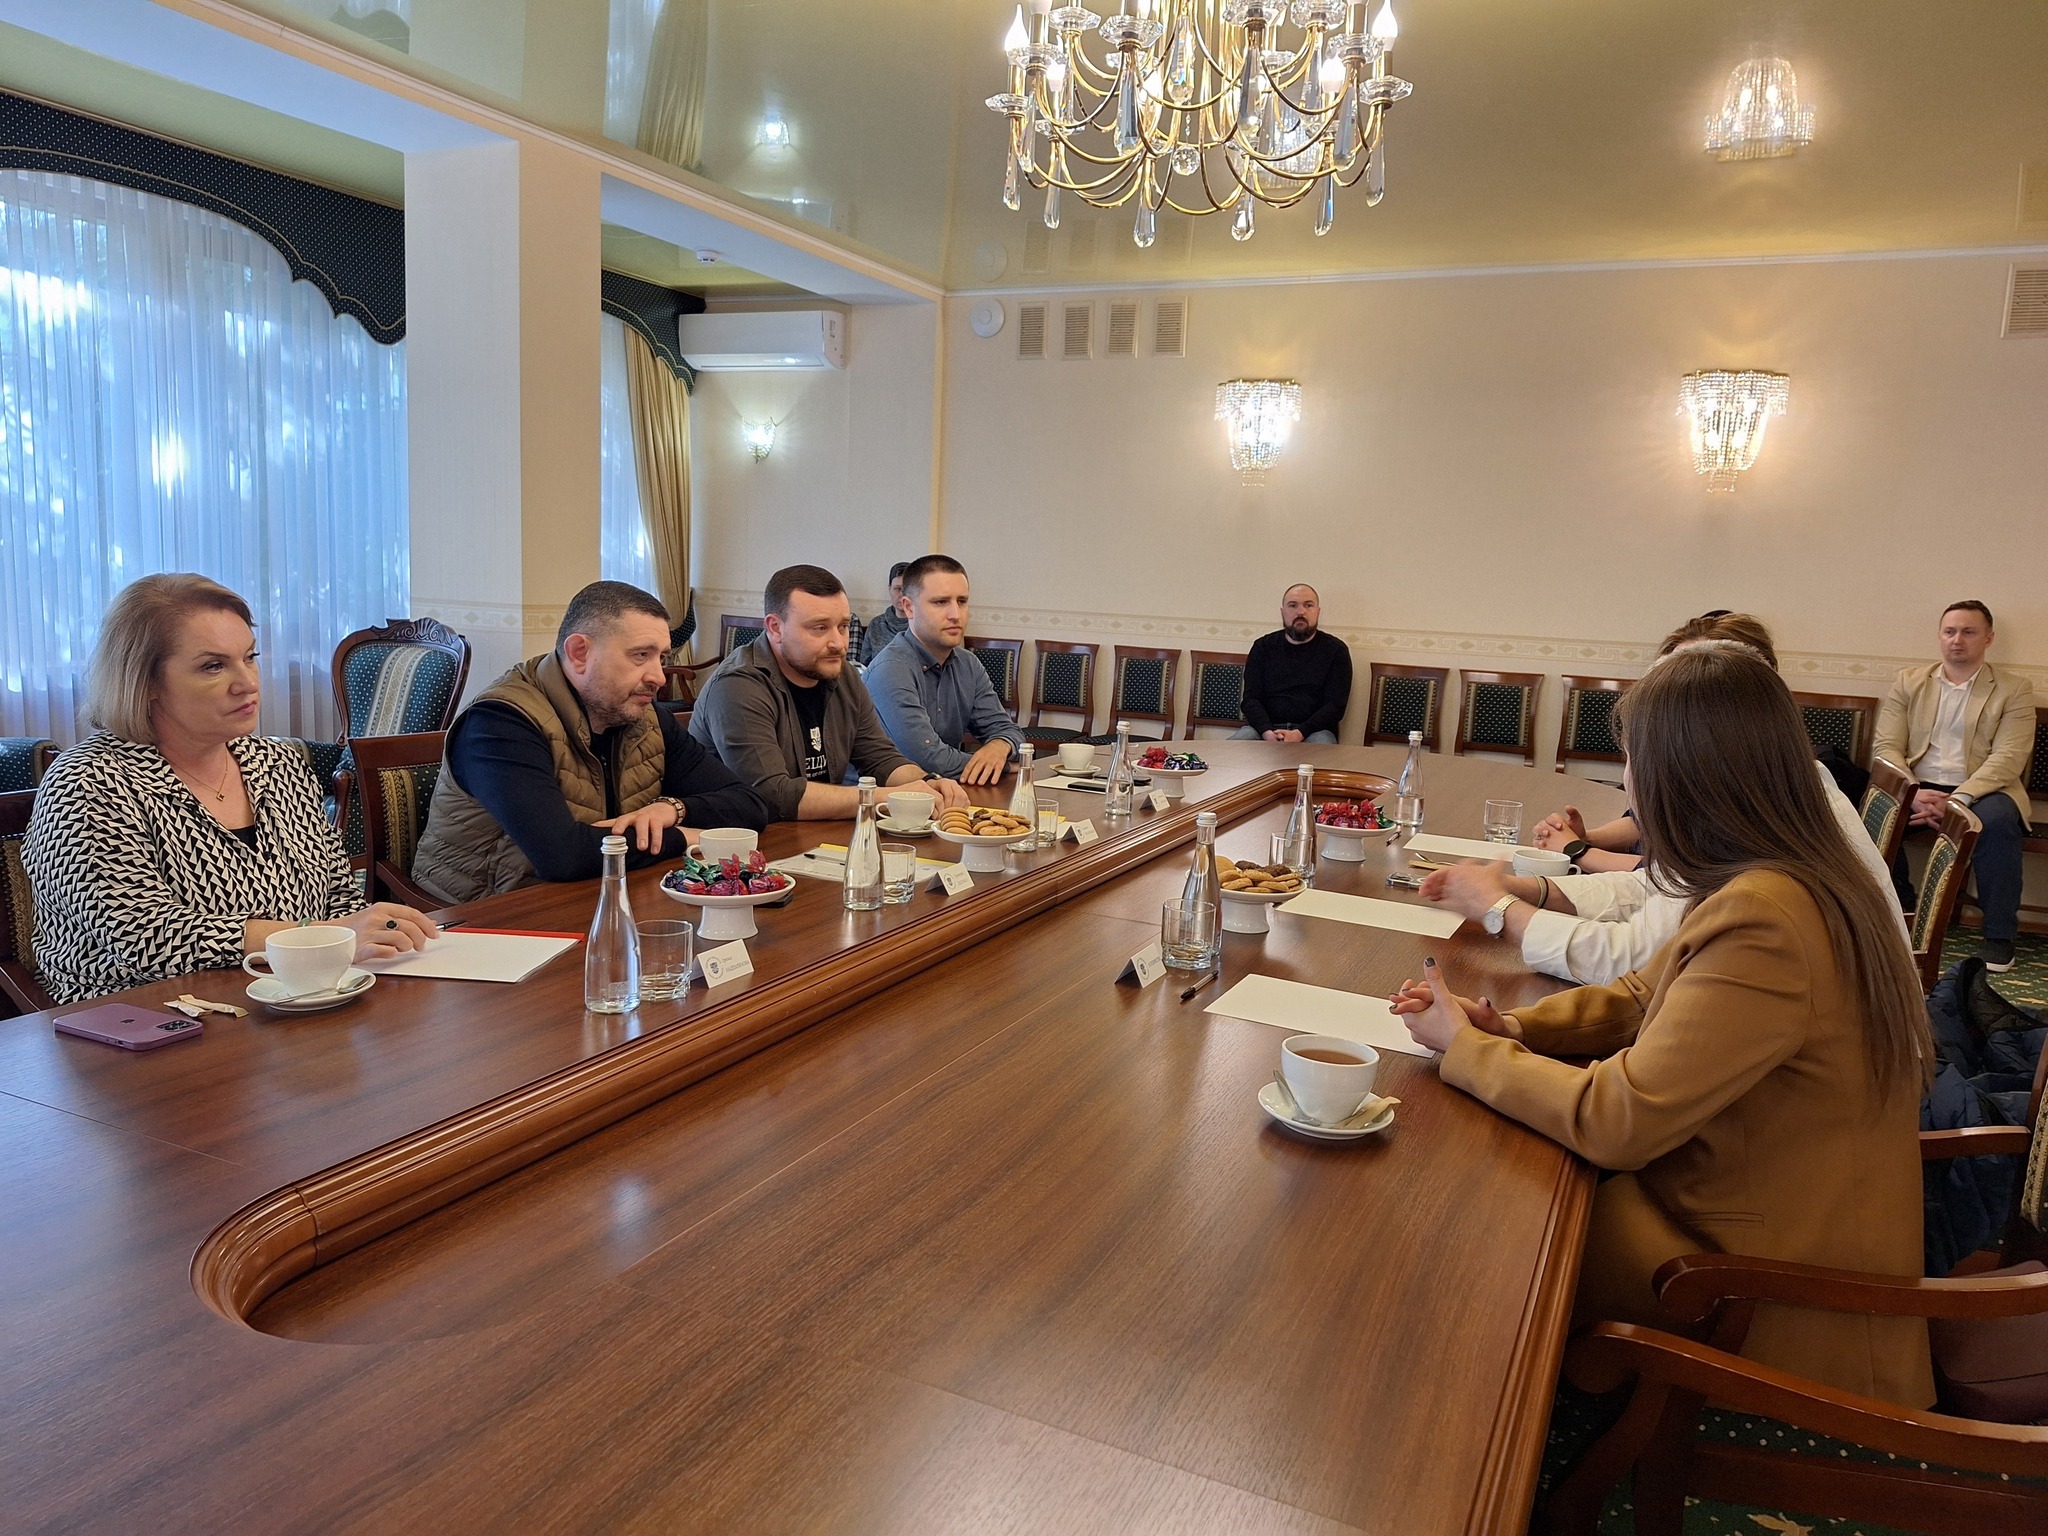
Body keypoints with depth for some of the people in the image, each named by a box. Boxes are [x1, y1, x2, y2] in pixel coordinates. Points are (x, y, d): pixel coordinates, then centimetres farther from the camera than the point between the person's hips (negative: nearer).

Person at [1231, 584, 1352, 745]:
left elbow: (1335, 706, 0)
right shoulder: (1263, 646, 14)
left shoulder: (1336, 650, 8)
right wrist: (1267, 732, -15)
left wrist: (1300, 734, -16)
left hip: (1313, 730, -1)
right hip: (1265, 728, 1)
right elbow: (1251, 699, 6)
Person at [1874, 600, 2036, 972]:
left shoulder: (2014, 689, 6)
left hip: (1981, 793, -2)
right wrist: (1912, 793, -18)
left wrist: (1959, 799, -24)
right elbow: (1887, 746, 2)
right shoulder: (1909, 682, 12)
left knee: (1996, 819, -36)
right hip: (1918, 789, 2)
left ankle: (1999, 936, -21)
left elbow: (2008, 758, -7)